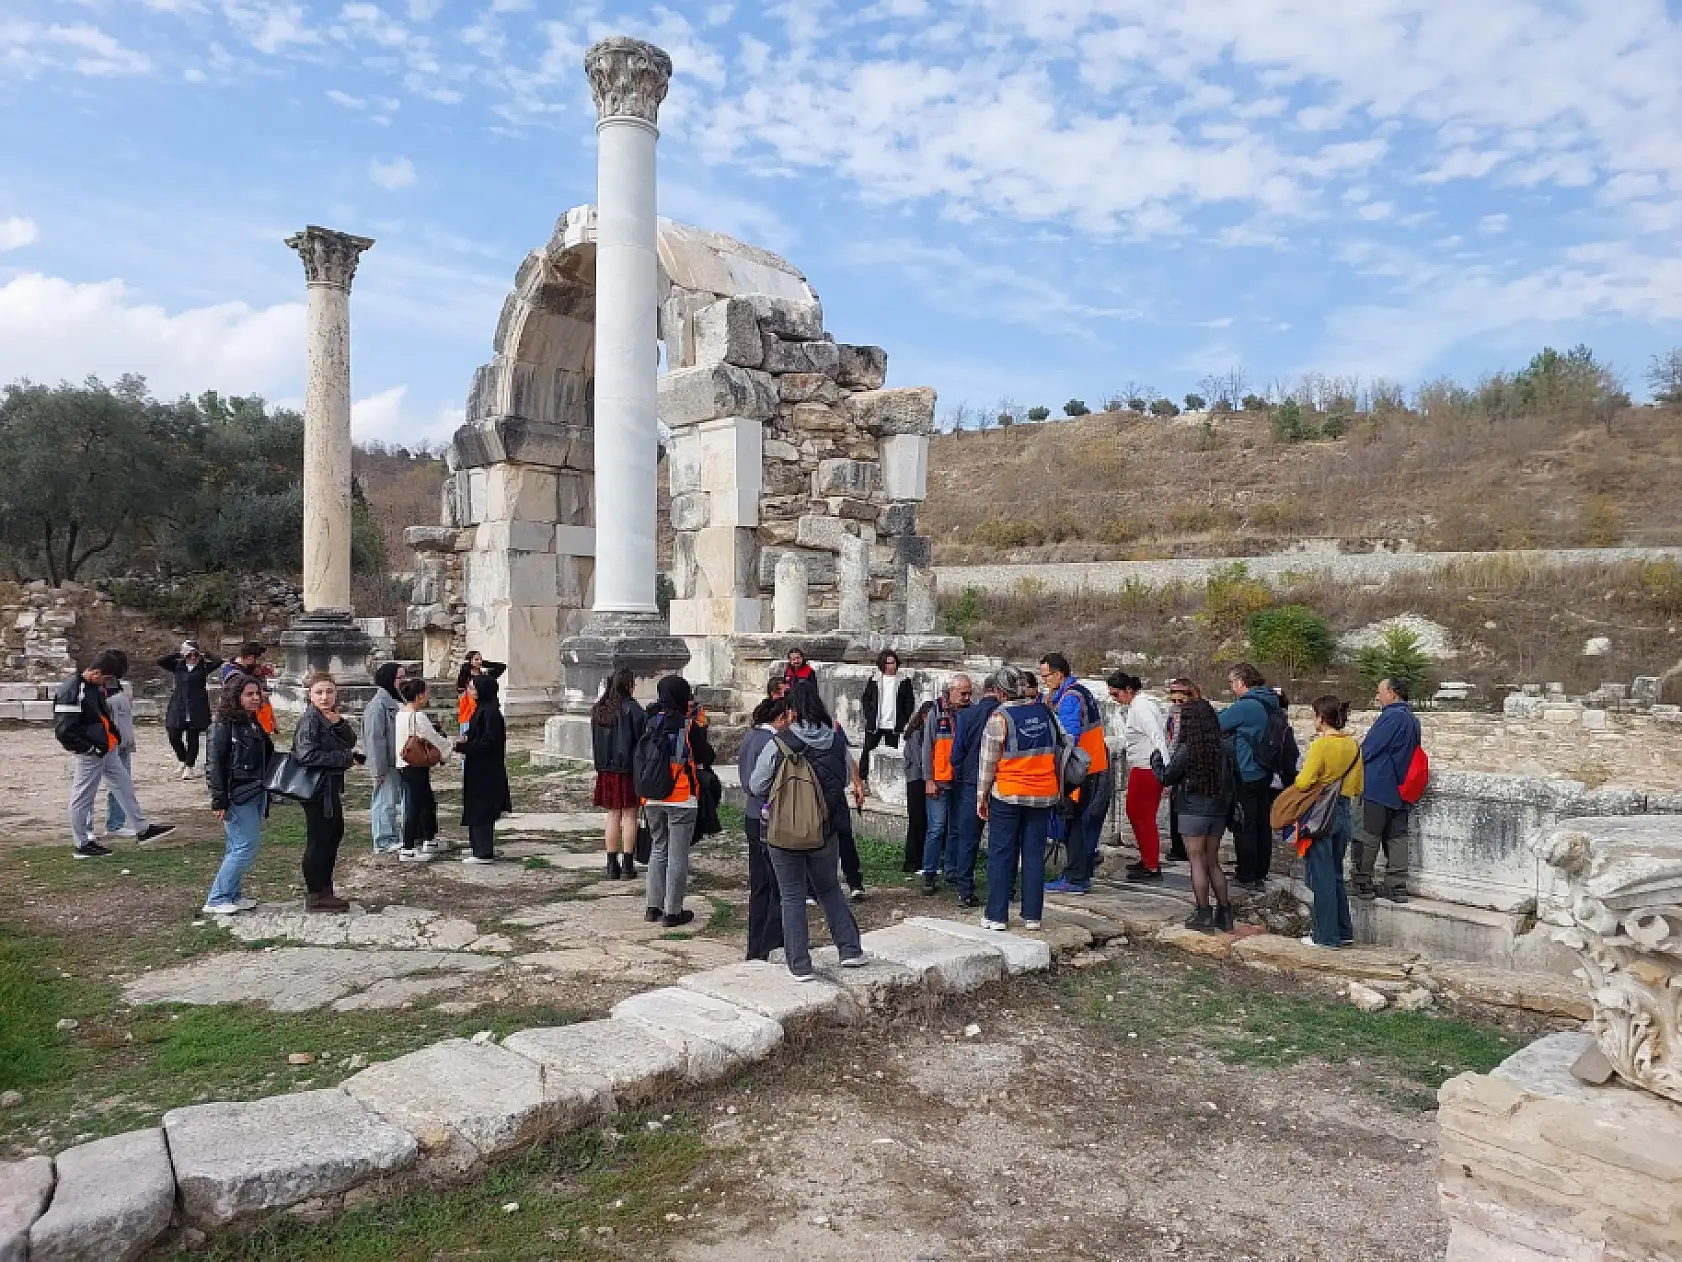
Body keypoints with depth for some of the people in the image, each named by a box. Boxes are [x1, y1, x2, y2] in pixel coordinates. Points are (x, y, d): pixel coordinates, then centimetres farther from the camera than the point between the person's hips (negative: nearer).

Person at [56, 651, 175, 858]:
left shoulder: (97, 688, 9)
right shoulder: (71, 691, -20)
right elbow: (64, 730, -23)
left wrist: (115, 737, 14)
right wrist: (89, 748, -18)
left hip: (107, 751, 9)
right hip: (88, 755, -9)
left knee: (125, 786, 13)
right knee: (82, 798, 3)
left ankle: (143, 829, 20)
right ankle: (82, 845, 12)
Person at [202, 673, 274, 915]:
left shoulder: (254, 724, 13)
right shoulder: (223, 725, -11)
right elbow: (214, 764, -14)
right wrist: (219, 801, -17)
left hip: (256, 795, 8)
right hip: (238, 797, -8)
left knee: (238, 848, 14)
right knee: (245, 847, -8)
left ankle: (233, 895, 23)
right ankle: (216, 900, 1)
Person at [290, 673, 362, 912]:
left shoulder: (332, 717, 10)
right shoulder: (310, 719, -16)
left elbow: (350, 742, 4)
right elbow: (307, 755, -26)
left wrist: (339, 723, -15)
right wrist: (346, 758, -20)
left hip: (332, 786, 10)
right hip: (317, 786, -10)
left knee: (335, 833, 18)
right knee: (318, 839, -3)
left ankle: (324, 890, 29)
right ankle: (315, 896, 6)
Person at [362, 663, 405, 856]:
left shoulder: (398, 701, 13)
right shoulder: (378, 704, -15)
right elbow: (375, 737, -18)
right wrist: (378, 768, -20)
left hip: (401, 761, 9)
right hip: (387, 763, -9)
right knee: (385, 801, -1)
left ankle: (395, 838, 24)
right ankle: (384, 842, 8)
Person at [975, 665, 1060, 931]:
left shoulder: (999, 717, -11)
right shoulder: (1045, 711, 3)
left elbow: (988, 761, -8)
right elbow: (1058, 752, 10)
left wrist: (982, 796, 1)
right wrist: (1058, 789, 20)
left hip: (1007, 795, -4)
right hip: (1043, 795, 4)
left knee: (1001, 855, 5)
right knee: (1035, 854, 9)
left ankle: (997, 916, 6)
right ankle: (1032, 916, 12)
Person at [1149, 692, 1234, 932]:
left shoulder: (1186, 749, -15)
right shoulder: (1222, 747, 1)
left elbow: (1166, 777, -6)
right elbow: (1229, 779, 8)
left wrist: (1156, 759, 11)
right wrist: (1226, 807, 19)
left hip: (1193, 811, -6)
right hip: (1218, 811, 6)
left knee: (1197, 861, 2)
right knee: (1213, 862, 15)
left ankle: (1203, 915, 3)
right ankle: (1224, 913, 18)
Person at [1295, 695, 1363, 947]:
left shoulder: (1322, 744, -16)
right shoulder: (1353, 745, 6)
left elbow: (1303, 782, -19)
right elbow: (1358, 787, 12)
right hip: (1344, 814, 7)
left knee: (1322, 876, 2)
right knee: (1336, 874, 18)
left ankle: (1326, 935, 7)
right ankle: (1344, 931, 23)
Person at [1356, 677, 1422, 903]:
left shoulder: (1391, 717, -16)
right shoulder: (1412, 720, 13)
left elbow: (1368, 749, -13)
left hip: (1377, 786, -9)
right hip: (1400, 790, 9)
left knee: (1368, 837, -1)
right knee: (1397, 837, 10)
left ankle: (1363, 883, 3)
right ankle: (1397, 886, 12)